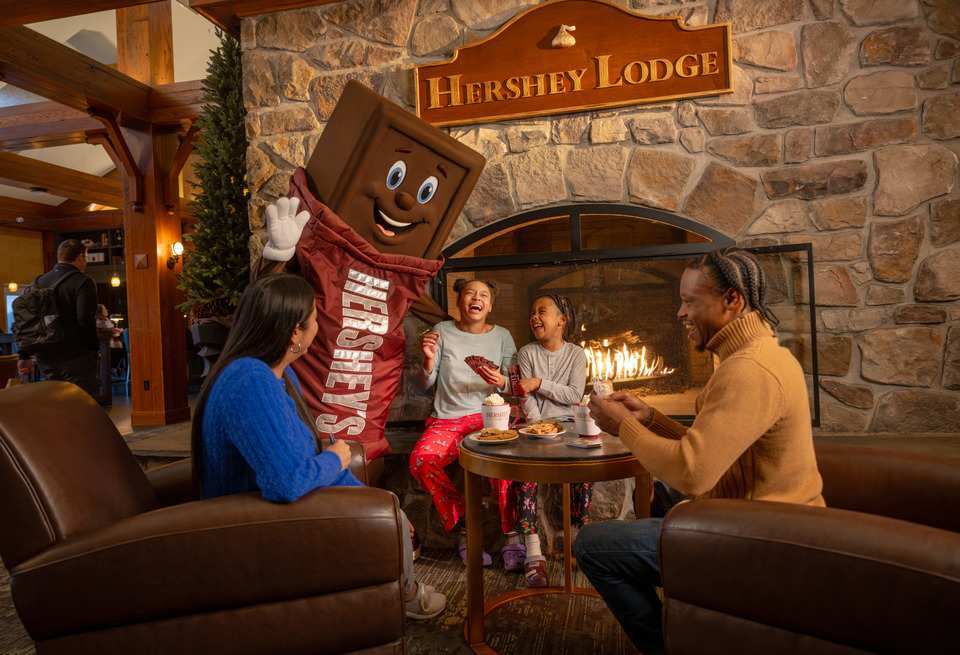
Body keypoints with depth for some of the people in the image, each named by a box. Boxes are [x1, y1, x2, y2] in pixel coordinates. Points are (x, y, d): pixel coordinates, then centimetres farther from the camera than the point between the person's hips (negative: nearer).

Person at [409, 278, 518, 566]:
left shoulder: (502, 336, 10)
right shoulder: (442, 331, 7)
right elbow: (426, 384, 7)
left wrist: (500, 382, -15)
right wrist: (429, 360, -14)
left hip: (488, 416, -1)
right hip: (446, 420, 1)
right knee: (420, 460, -30)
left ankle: (512, 535, -21)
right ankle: (463, 528, -14)